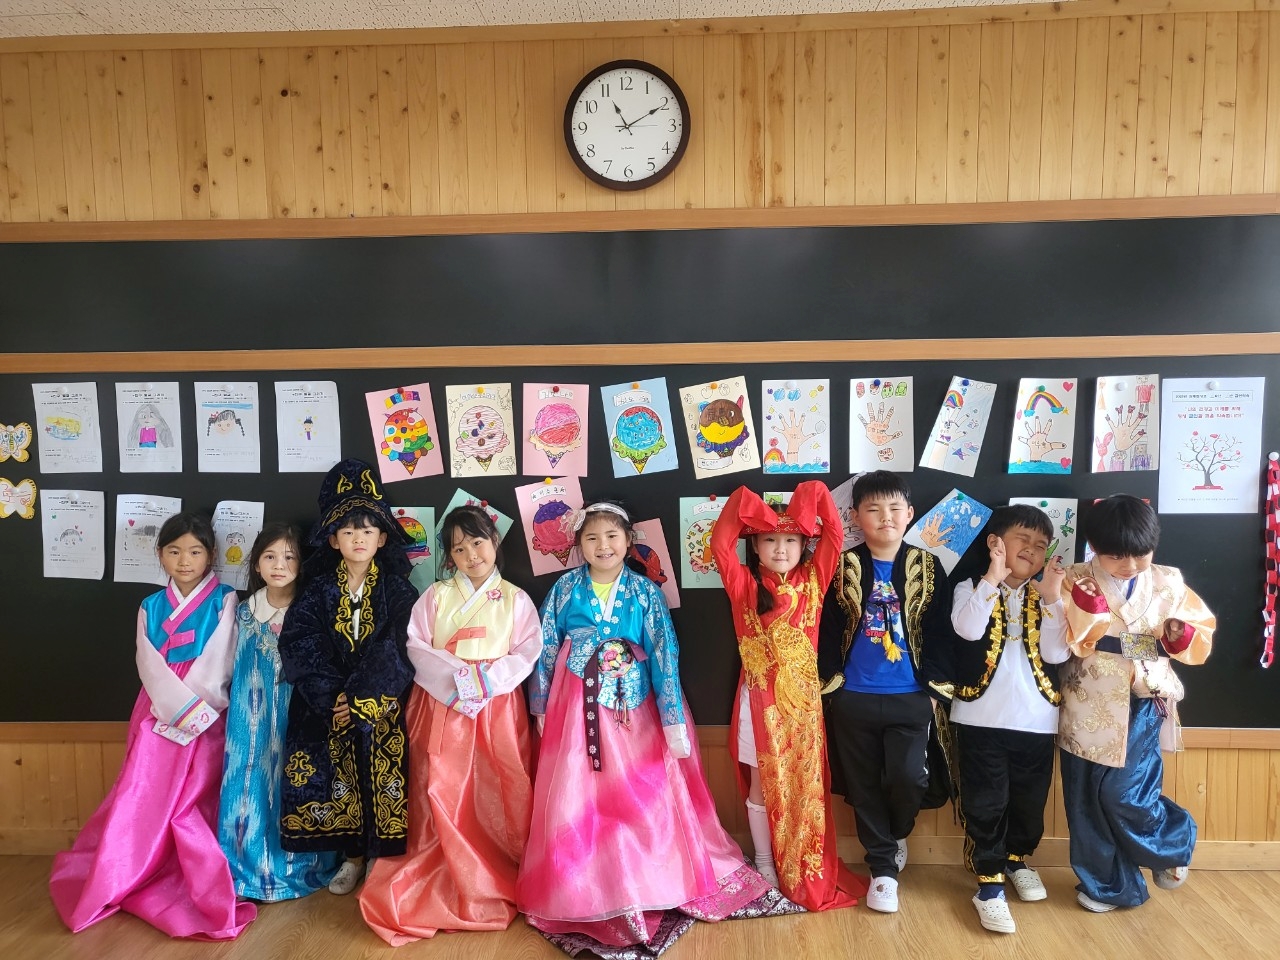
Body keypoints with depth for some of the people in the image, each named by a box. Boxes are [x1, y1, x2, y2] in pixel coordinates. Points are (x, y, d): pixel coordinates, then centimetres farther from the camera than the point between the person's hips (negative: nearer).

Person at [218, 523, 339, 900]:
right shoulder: (244, 613, 4)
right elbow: (234, 669, 11)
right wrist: (234, 702, 4)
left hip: (295, 715, -2)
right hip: (255, 716, 2)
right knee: (254, 780, 2)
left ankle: (296, 866, 15)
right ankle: (252, 865, 18)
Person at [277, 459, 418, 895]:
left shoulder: (397, 590, -2)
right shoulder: (319, 591, 3)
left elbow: (398, 650, -11)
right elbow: (302, 647, -6)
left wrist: (362, 699, -18)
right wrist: (332, 698, -17)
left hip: (381, 706, -2)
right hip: (330, 706, 2)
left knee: (382, 778, -4)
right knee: (340, 778, 5)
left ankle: (385, 859, 13)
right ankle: (353, 857, 22)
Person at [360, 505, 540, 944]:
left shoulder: (515, 599, 3)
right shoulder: (436, 596, 4)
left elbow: (528, 653, -3)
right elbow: (415, 647, -3)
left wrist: (489, 679, -18)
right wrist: (454, 675, -17)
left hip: (497, 708, 0)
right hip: (442, 706, 1)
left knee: (504, 793, 2)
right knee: (443, 793, 1)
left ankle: (507, 878, 20)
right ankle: (454, 879, 17)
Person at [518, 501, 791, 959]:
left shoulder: (645, 592, -4)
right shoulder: (565, 589, -2)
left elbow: (664, 655, -7)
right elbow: (545, 650, 4)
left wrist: (673, 720, -11)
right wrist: (541, 708, 5)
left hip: (633, 712, 0)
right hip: (578, 711, 0)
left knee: (644, 801, 7)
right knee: (575, 803, 4)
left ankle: (649, 886, 28)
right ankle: (583, 894, 22)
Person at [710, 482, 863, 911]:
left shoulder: (813, 580, 1)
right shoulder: (744, 584, -5)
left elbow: (835, 536, -6)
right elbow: (719, 544, -16)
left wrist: (818, 495, -10)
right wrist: (740, 502, -14)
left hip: (802, 699, 2)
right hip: (760, 699, -2)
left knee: (805, 785, 11)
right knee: (762, 785, 10)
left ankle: (809, 871, 27)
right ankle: (765, 865, 26)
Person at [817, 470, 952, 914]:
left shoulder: (927, 567, 1)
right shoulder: (841, 567, -2)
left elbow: (939, 632, 2)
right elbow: (827, 629, 0)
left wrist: (935, 684, -2)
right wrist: (830, 680, -3)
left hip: (910, 697, 0)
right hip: (853, 698, 0)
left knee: (908, 779, -5)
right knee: (864, 786, 8)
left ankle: (895, 837, 29)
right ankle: (883, 867, 26)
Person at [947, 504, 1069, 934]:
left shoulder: (1045, 597, 7)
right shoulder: (973, 588, -2)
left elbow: (1057, 653, -7)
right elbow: (968, 630, -23)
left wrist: (1051, 596, -14)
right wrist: (993, 577, -25)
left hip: (1035, 719, 3)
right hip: (981, 717, -3)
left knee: (1029, 801, 17)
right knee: (984, 804, 3)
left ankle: (1018, 859, 41)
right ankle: (989, 884, 16)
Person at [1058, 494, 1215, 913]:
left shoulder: (1168, 584, 0)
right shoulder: (1075, 582, -6)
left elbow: (1200, 636, 7)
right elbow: (1061, 643, -12)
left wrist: (1181, 634, -14)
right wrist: (1084, 608, -27)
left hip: (1141, 708, 0)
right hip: (1087, 710, 1)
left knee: (1124, 795, -5)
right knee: (1086, 801, 7)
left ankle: (1177, 841, 28)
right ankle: (1108, 885, 26)